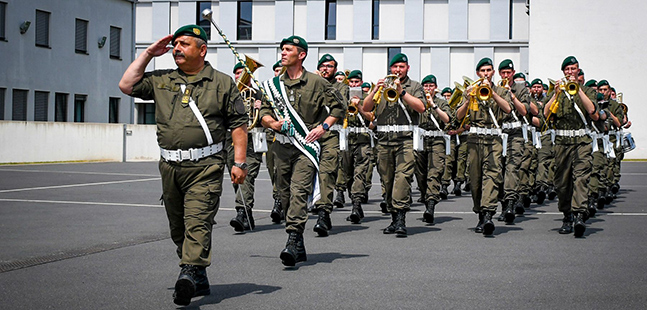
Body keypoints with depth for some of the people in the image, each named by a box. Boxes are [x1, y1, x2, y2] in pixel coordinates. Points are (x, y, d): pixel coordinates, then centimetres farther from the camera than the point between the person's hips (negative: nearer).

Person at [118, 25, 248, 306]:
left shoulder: (222, 83, 5)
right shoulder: (161, 81, 16)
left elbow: (238, 124, 3)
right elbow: (126, 85, 10)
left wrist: (239, 162, -5)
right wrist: (148, 54, 11)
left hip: (205, 167, -5)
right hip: (170, 167, 5)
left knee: (197, 222, -19)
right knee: (178, 229, 10)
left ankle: (188, 275, -31)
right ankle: (200, 281, 22)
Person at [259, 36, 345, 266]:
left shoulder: (317, 83, 2)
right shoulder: (274, 84, 13)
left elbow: (339, 107, 7)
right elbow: (264, 112, 12)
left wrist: (323, 127, -6)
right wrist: (273, 123, -9)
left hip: (306, 145, -5)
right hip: (282, 146, 5)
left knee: (299, 191, -19)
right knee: (285, 195, 7)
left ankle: (293, 241, -28)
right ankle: (299, 247, 17)